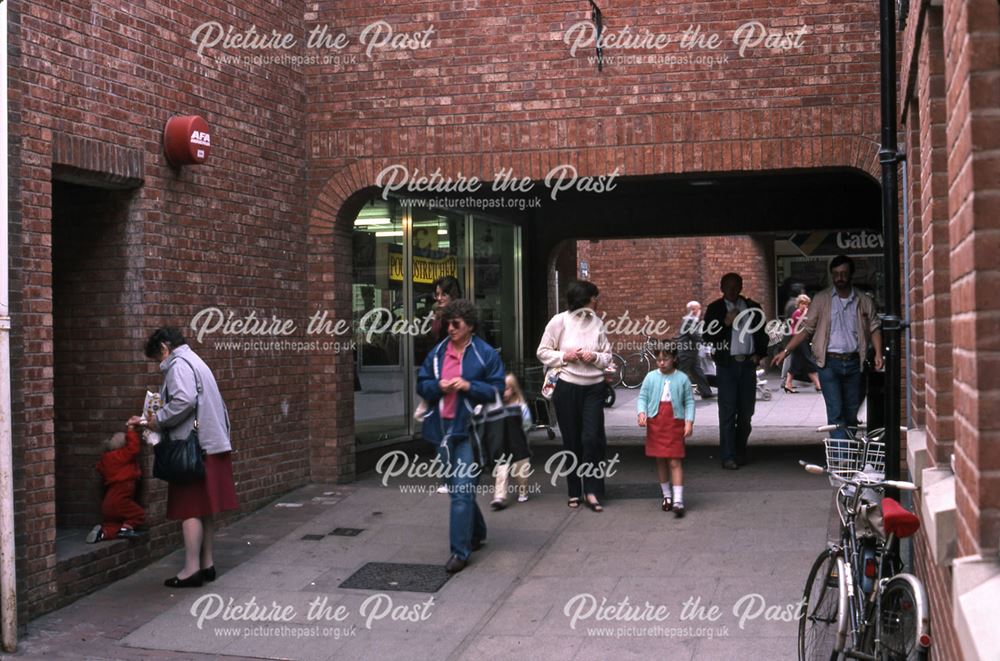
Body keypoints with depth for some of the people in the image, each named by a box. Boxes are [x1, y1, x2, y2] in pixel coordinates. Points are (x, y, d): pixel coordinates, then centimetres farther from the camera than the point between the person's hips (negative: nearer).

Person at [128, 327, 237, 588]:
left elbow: (184, 401, -24)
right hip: (211, 445, 10)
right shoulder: (194, 361, 23)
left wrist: (159, 419, -10)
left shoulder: (178, 364, -8)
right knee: (204, 508, 13)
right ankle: (207, 564, 19)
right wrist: (149, 421, 20)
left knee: (190, 509, -5)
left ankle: (192, 569, -3)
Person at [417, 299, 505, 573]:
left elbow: (496, 389, -5)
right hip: (442, 428, 6)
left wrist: (468, 386, -18)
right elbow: (421, 384, 12)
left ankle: (460, 550, -5)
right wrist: (438, 386, -9)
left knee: (462, 491, -10)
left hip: (468, 429, -6)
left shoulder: (486, 354, -5)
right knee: (456, 487, 17)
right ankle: (476, 533, 38)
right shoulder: (437, 352, 10)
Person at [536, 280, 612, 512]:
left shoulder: (598, 323, 4)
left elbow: (607, 357, 10)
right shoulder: (560, 321, -4)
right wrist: (564, 356, -13)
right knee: (572, 440, 7)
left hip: (594, 388, 2)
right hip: (567, 388, -2)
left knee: (593, 438, -7)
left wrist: (595, 357, -10)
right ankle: (574, 492, 19)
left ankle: (592, 492, 1)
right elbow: (542, 352, 1)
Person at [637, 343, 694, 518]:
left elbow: (689, 401, 1)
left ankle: (678, 500, -8)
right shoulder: (651, 377, 2)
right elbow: (642, 397, 3)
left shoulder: (682, 378, -1)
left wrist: (689, 421, -7)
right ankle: (666, 495, 26)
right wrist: (642, 412, -14)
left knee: (675, 462, -6)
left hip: (675, 424, -2)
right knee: (660, 461, 11)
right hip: (655, 423, 2)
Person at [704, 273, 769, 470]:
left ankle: (740, 452, 18)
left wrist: (760, 353, 7)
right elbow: (708, 335, -3)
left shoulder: (753, 307, 13)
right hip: (727, 365, -3)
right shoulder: (715, 309, 4)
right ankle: (728, 457, -6)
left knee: (746, 411, 6)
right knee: (728, 411, -7)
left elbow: (762, 333, 20)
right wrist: (726, 322, -14)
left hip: (748, 364, 3)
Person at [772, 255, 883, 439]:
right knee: (836, 412, -8)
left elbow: (874, 328, 8)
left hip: (853, 362, 2)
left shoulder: (864, 301, 7)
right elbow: (806, 329, 3)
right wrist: (786, 351, -5)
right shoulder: (822, 299, 2)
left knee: (852, 412, 10)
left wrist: (878, 353, -7)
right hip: (829, 363, -2)